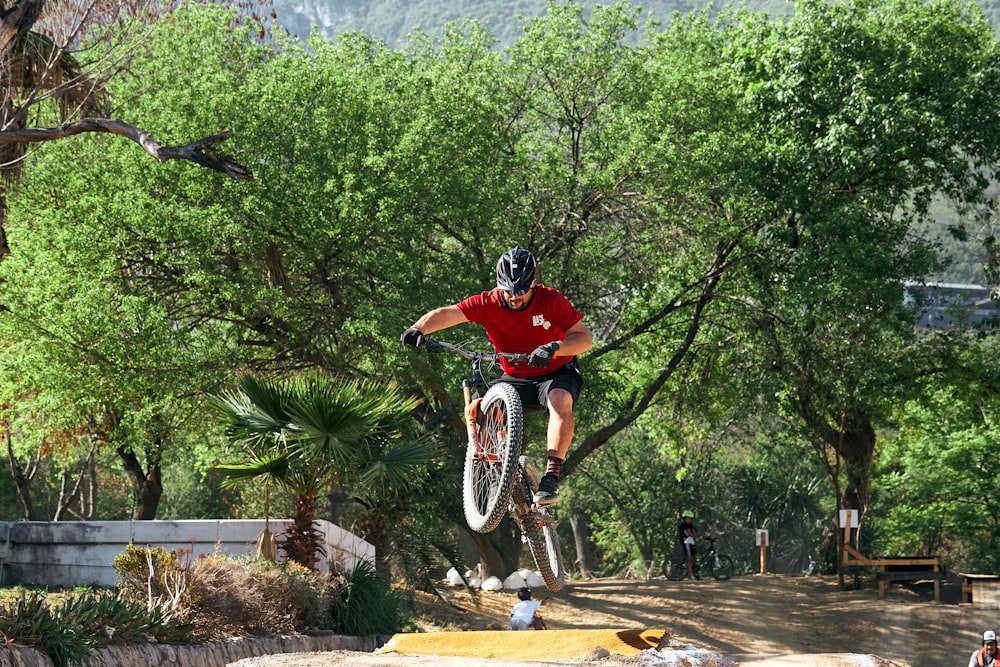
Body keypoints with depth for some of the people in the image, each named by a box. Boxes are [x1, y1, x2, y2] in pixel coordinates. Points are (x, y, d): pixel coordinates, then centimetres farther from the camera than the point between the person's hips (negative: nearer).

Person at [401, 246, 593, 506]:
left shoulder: (551, 300, -19)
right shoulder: (489, 303, -15)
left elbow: (584, 338, -25)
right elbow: (447, 313, -27)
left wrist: (553, 348, -44)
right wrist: (419, 328, -47)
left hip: (556, 374, -3)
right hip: (515, 378, 3)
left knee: (561, 402, -36)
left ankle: (551, 477, -37)